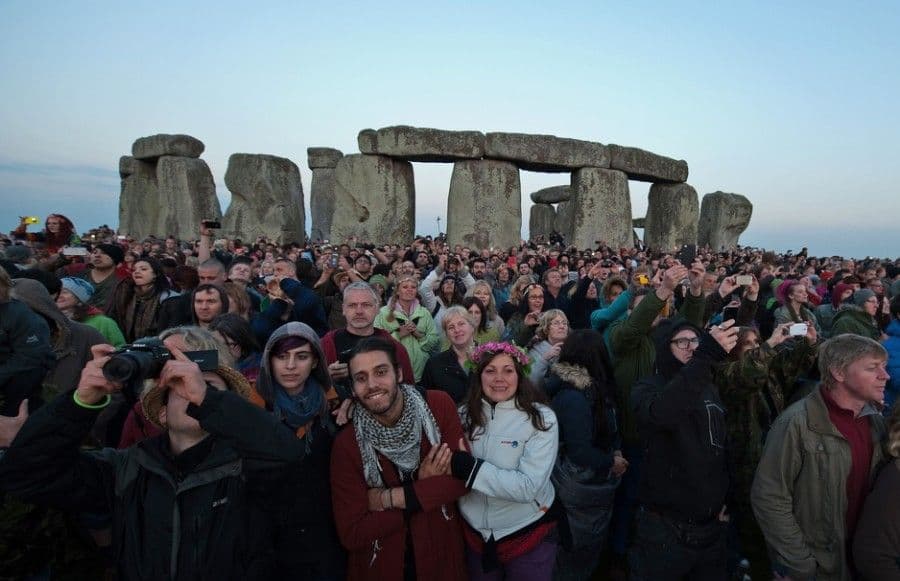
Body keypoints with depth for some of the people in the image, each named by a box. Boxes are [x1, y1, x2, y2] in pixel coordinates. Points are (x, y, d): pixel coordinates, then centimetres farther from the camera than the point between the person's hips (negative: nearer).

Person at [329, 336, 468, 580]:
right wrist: (427, 489, -22)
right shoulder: (346, 444, -16)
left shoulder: (439, 406, -16)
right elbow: (351, 535, -17)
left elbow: (461, 479, -18)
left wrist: (390, 498, -21)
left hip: (440, 555, 1)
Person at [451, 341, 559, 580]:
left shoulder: (542, 419, -17)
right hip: (476, 533, 3)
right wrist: (455, 462, -20)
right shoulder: (465, 415, -5)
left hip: (528, 535, -3)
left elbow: (528, 488, -25)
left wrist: (470, 467, -30)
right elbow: (451, 464, 1)